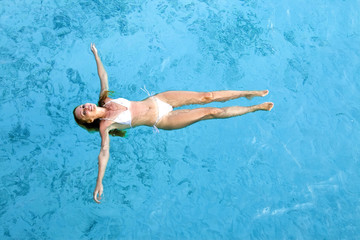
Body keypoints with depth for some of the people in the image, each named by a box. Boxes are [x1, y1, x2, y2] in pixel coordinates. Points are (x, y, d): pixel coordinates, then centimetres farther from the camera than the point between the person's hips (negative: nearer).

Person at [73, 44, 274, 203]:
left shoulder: (104, 101, 1)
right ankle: (254, 108, 9)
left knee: (206, 96, -2)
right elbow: (104, 151, -22)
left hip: (157, 100, 5)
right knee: (211, 112, -7)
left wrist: (96, 54, 16)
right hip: (162, 120, -5)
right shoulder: (105, 125, -14)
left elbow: (103, 75, 14)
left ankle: (248, 93, 16)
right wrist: (99, 182, -31)